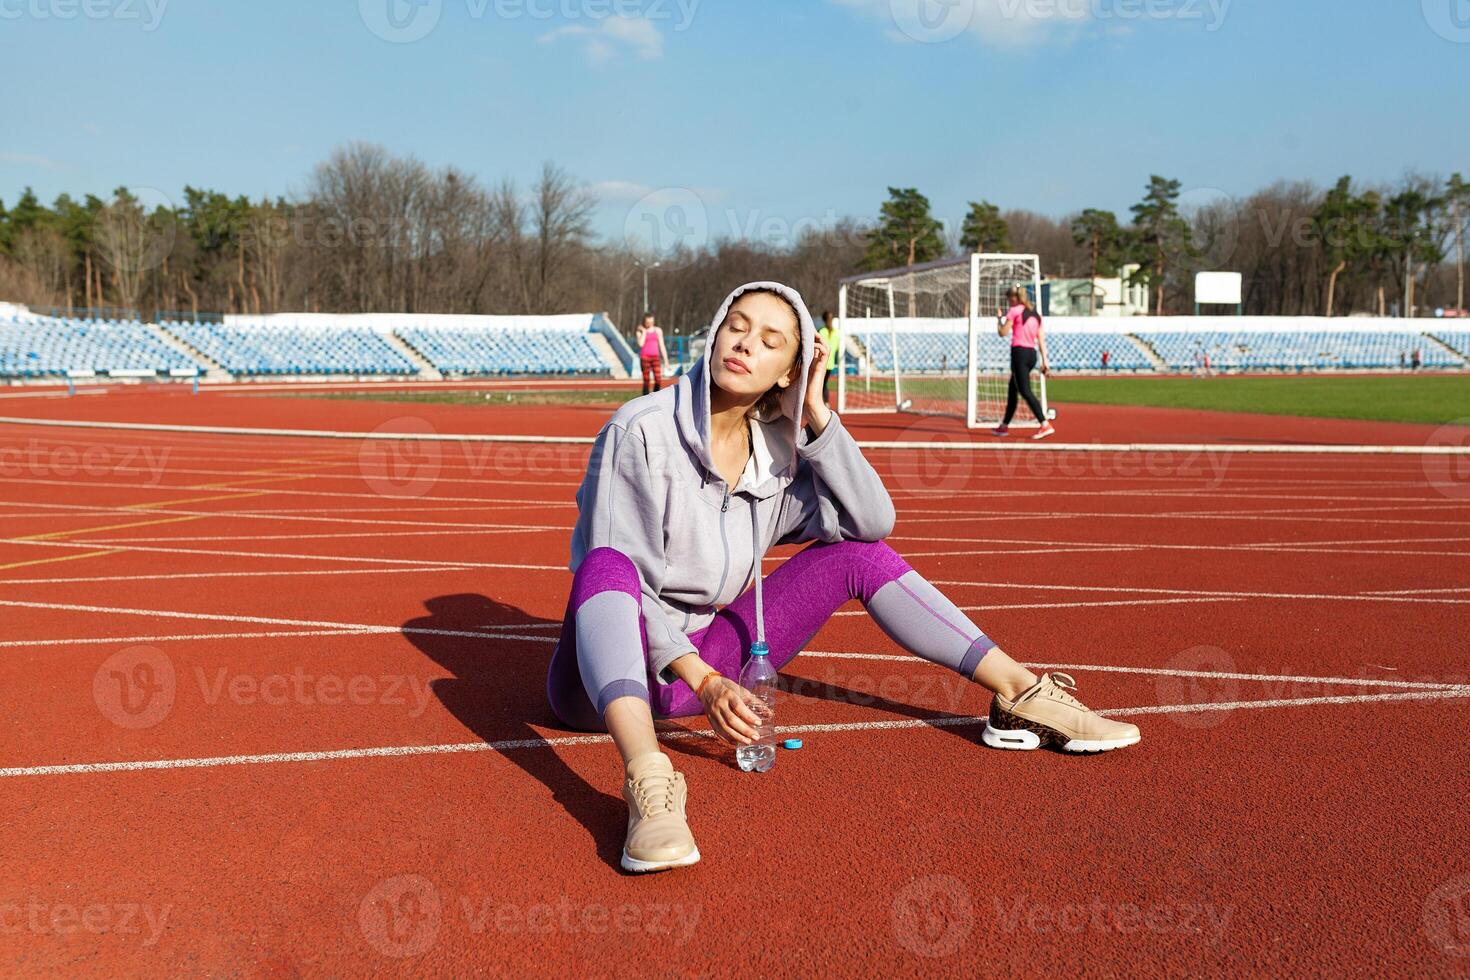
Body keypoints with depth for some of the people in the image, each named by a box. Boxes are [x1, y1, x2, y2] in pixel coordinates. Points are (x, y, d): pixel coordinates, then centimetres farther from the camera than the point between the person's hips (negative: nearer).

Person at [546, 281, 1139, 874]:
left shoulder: (779, 450, 0)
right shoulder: (641, 431, -17)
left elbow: (873, 521, -9)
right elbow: (615, 577, -20)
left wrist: (817, 415, -15)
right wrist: (701, 681, -29)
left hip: (706, 658, 5)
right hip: (612, 672, -5)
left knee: (859, 553, -1)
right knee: (608, 564, -39)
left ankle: (1019, 694, 0)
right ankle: (649, 781, -57)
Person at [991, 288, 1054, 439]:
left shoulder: (1014, 311, -3)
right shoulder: (1035, 314, 17)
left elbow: (1003, 333, -4)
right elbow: (1041, 340, 13)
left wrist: (1001, 318, 13)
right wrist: (1045, 361, 11)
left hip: (1019, 352, -8)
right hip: (1032, 353, 8)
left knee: (1025, 391, -13)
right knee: (1012, 390, 19)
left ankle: (1045, 425, -25)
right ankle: (1004, 425, 28)